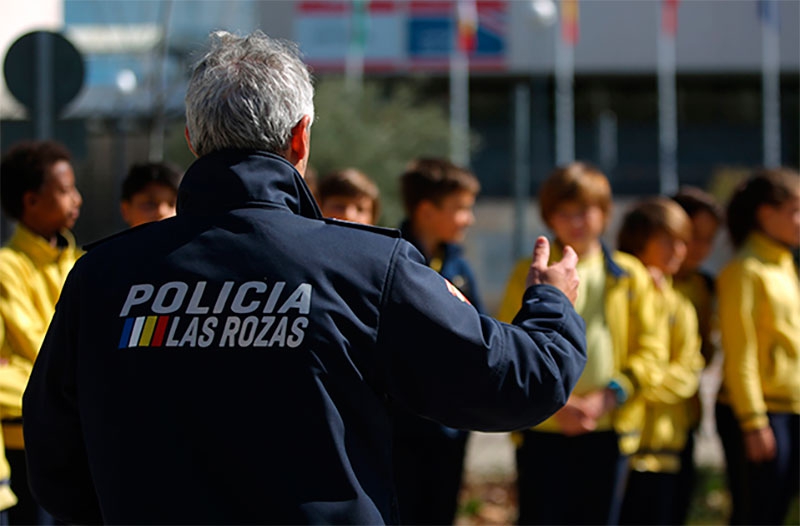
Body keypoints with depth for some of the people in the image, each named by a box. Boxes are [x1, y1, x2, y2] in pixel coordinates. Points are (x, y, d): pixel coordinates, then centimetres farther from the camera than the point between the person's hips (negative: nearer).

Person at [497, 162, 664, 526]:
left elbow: (650, 352, 5)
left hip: (609, 430, 2)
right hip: (542, 431, -2)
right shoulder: (529, 275, 3)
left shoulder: (630, 275, 8)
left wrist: (608, 397, -10)